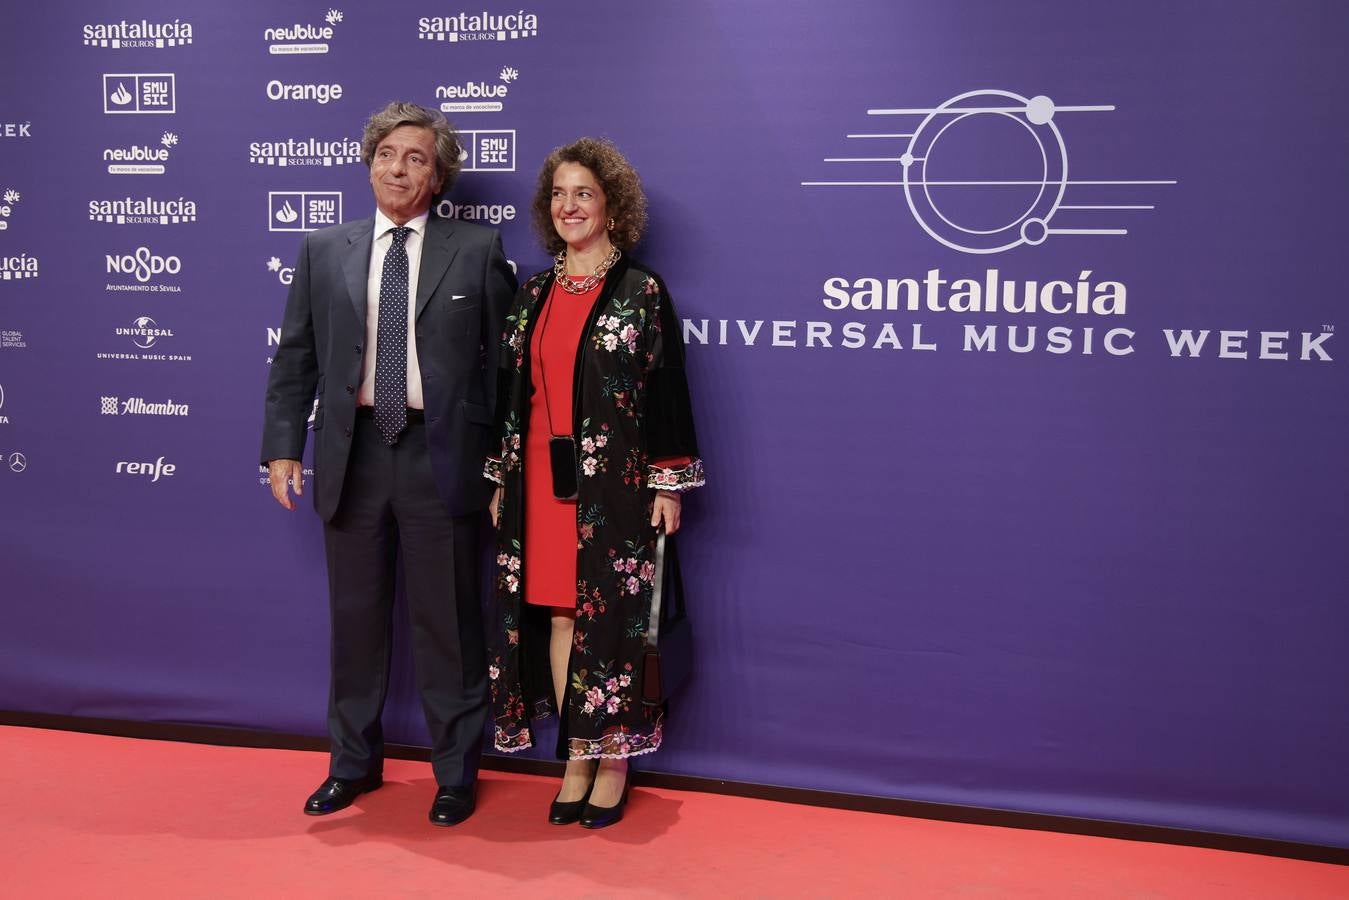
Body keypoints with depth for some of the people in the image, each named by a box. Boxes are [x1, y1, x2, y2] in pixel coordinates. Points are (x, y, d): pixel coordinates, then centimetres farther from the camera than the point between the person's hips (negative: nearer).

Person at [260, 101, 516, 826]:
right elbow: (295, 359, 9)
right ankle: (354, 763, 32)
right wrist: (283, 446, 1)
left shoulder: (477, 250, 2)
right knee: (355, 617, 14)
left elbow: (504, 358, 2)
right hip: (352, 456, 3)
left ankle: (455, 773, 22)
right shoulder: (324, 251, 10)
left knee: (447, 624, 6)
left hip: (441, 459, -2)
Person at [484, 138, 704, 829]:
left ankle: (612, 760, 15)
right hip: (541, 481, 4)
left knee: (611, 616, 0)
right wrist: (502, 480, 12)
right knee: (557, 615, 6)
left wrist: (668, 485, -8)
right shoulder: (533, 295, 12)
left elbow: (666, 389, -3)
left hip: (614, 482, -4)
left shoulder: (642, 292, -1)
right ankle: (577, 760, 18)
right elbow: (512, 391, 15)